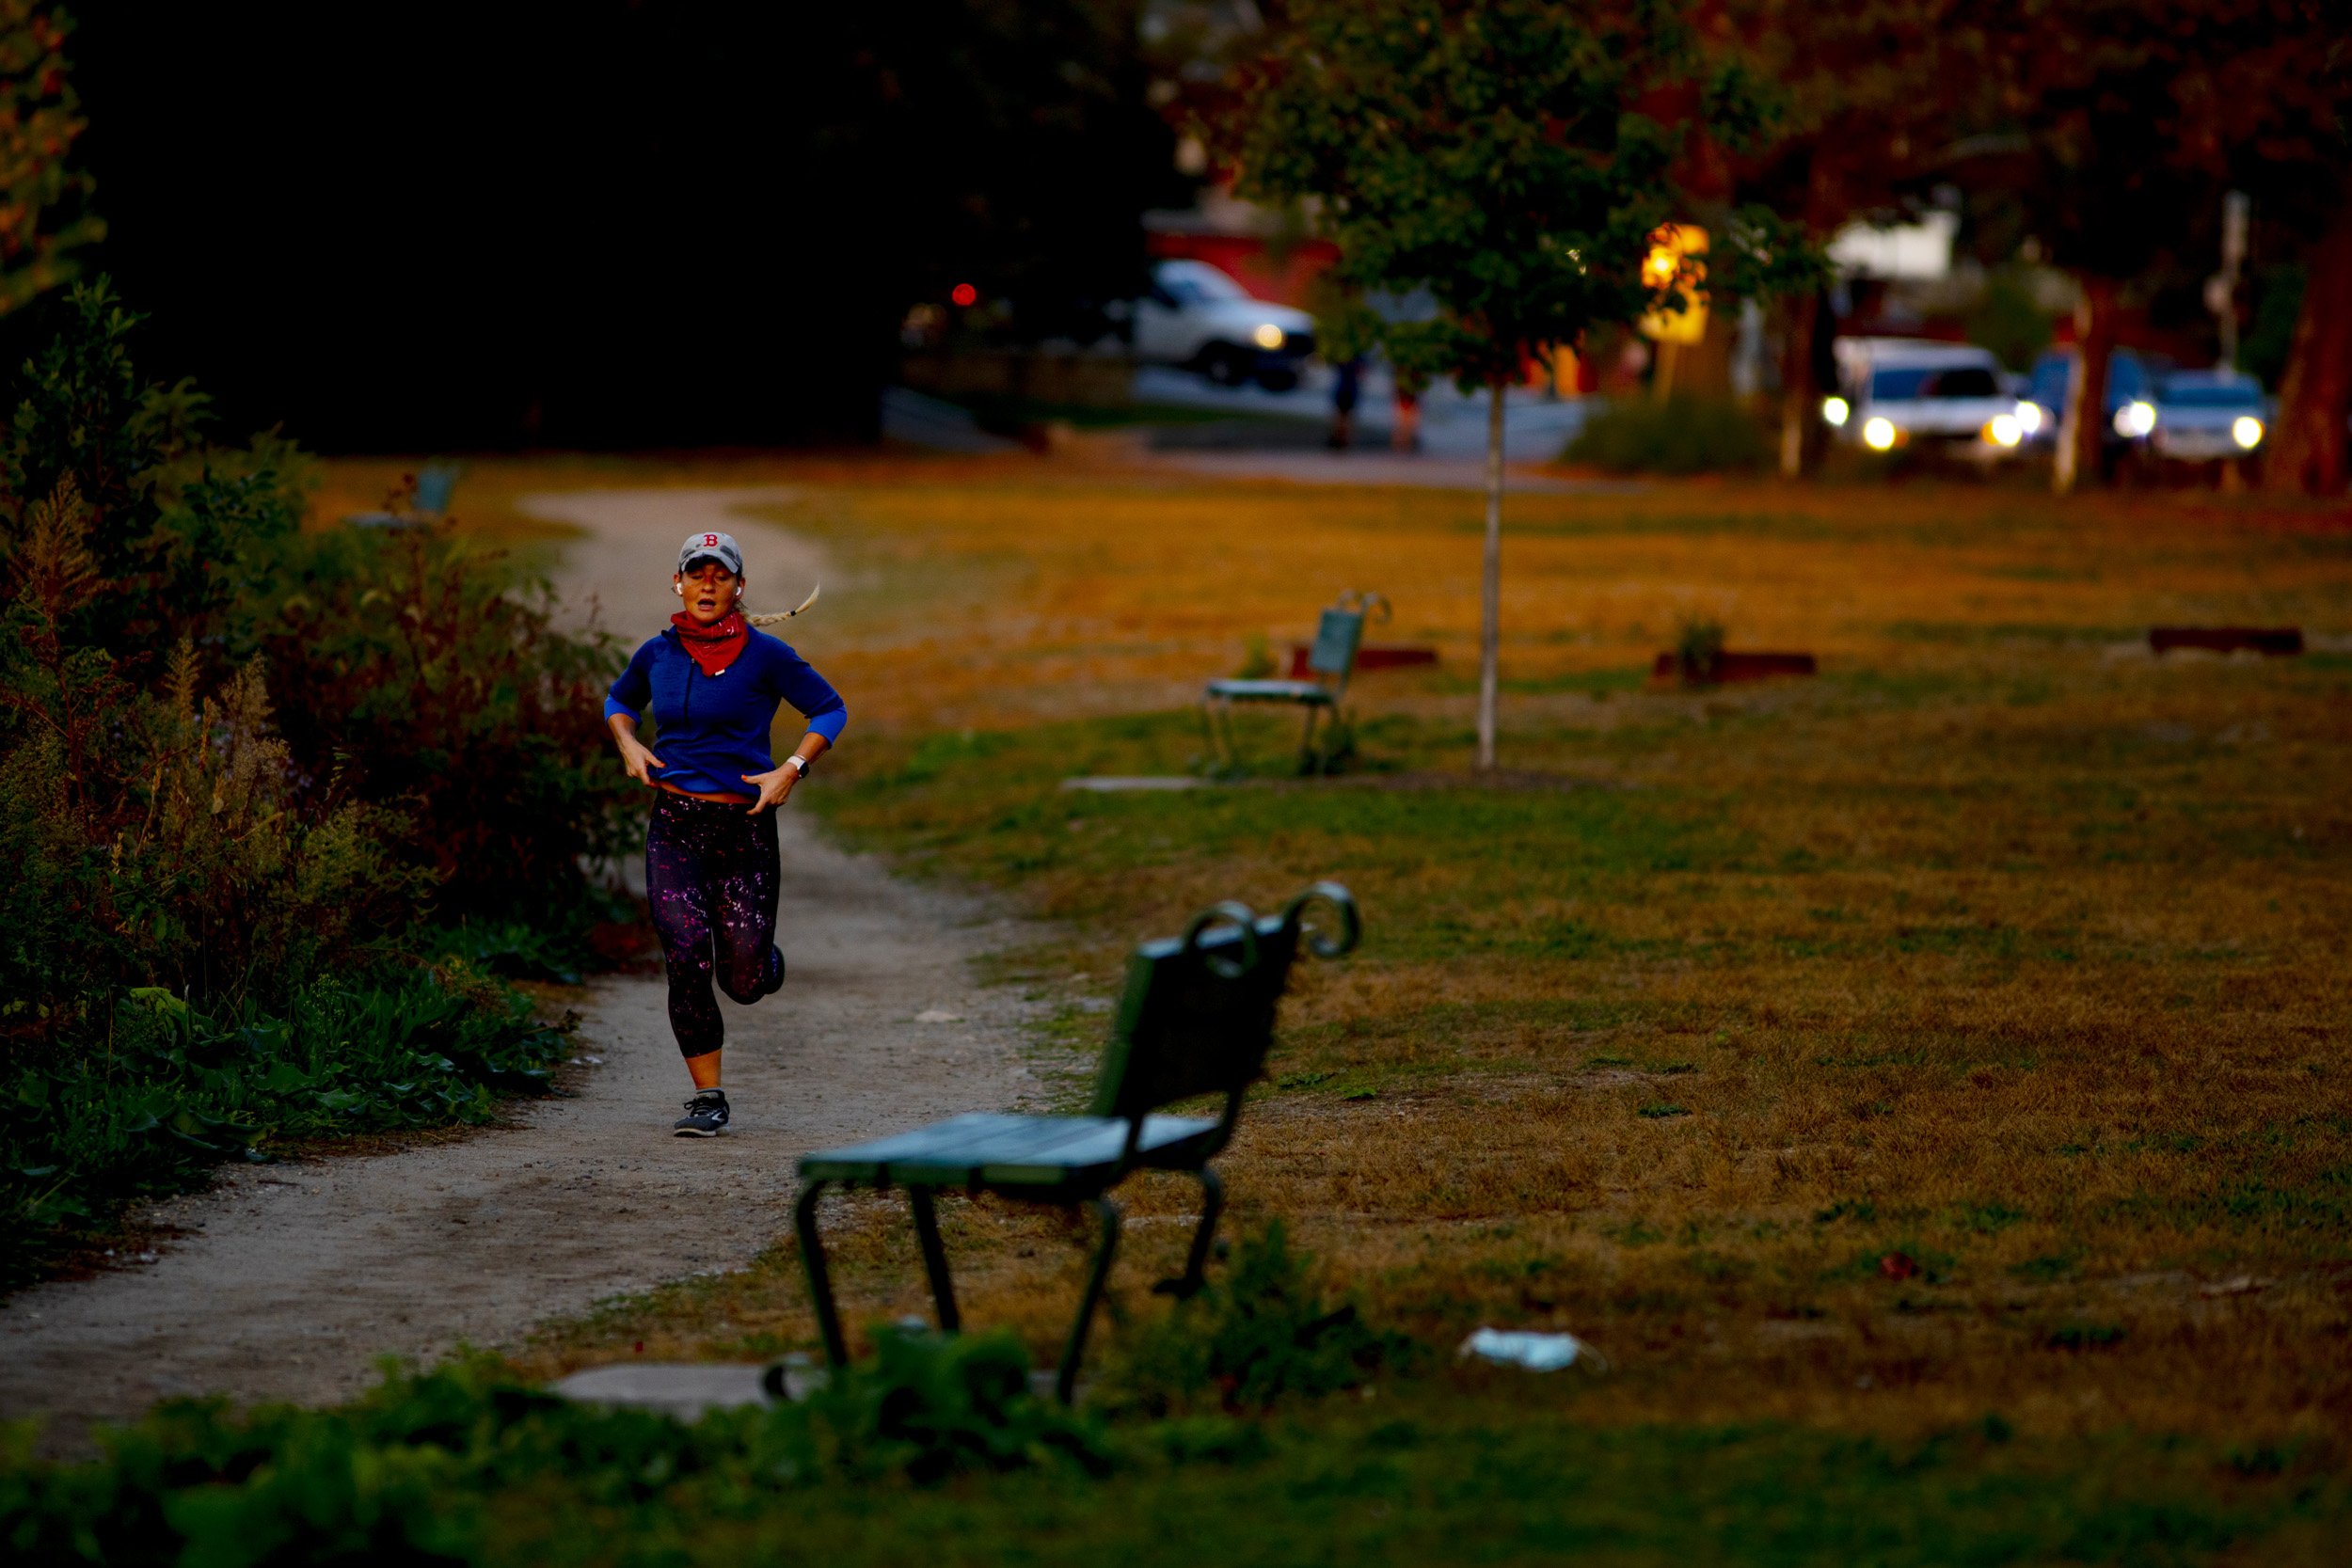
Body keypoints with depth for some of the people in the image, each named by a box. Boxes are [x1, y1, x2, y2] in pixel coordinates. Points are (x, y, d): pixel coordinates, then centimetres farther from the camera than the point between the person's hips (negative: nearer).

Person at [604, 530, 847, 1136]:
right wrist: (628, 745, 5)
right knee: (686, 957, -16)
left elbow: (830, 709, 4)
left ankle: (759, 955, 40)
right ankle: (707, 1098, -6)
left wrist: (791, 769, -9)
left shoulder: (764, 654, -5)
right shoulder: (658, 654, 5)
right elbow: (619, 700, 25)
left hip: (745, 828, -2)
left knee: (745, 981, 0)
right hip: (675, 826, 2)